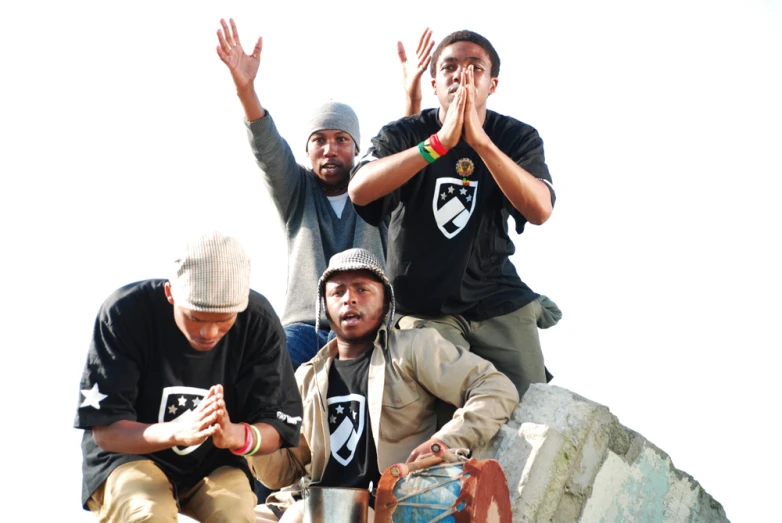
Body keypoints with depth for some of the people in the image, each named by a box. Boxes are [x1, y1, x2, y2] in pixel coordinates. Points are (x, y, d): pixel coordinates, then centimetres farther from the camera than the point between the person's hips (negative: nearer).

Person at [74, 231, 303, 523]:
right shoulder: (125, 313, -23)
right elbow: (104, 430, -21)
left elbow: (278, 427, -14)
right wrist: (177, 431, -42)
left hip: (214, 462, 2)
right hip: (128, 453, -2)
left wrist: (236, 435, -39)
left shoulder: (259, 322, -16)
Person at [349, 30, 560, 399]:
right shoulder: (403, 135, -4)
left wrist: (480, 140, -28)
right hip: (423, 307, -1)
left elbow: (539, 210, -19)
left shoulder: (518, 138, -1)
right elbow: (359, 190, -23)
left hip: (500, 303, 1)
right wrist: (441, 141, -30)